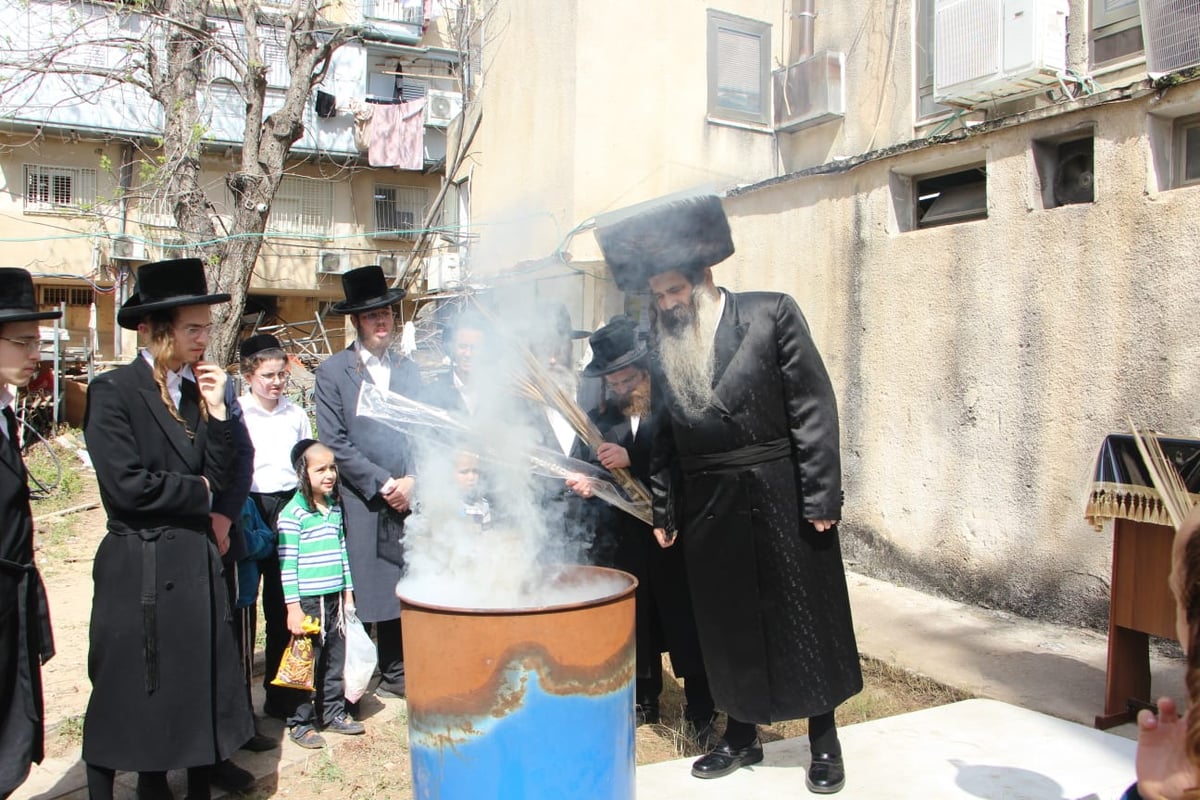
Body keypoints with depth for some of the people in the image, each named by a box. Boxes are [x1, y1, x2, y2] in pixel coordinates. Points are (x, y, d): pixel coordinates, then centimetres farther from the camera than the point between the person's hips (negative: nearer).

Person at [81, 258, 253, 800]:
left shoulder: (196, 390, 7)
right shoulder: (113, 391, -11)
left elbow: (218, 475, 3)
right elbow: (126, 485, -19)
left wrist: (216, 410, -8)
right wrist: (198, 492, -6)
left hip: (195, 562, 6)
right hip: (138, 568, -6)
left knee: (199, 690, 13)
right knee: (123, 699, 9)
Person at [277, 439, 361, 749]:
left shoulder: (335, 508, 10)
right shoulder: (292, 514, -12)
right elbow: (287, 564, -13)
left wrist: (348, 592, 15)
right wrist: (293, 607, -15)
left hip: (335, 598, 6)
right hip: (307, 601, -6)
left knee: (335, 659, 13)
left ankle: (333, 712, 27)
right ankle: (300, 722, 16)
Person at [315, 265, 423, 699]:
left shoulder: (408, 369, 13)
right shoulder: (333, 371, 0)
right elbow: (334, 443, -6)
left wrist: (412, 481, -3)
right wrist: (382, 484, -10)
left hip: (410, 498, 3)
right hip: (363, 504, -3)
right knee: (372, 593, 0)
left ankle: (396, 673, 19)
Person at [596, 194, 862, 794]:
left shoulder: (772, 313, -8)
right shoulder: (660, 344, 3)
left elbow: (814, 407, -10)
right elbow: (661, 435, 8)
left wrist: (821, 497, -13)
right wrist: (662, 512, 7)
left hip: (781, 496, -3)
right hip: (707, 506, 4)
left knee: (804, 614, 9)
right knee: (726, 622, 14)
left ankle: (824, 740, 28)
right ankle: (741, 735, 33)